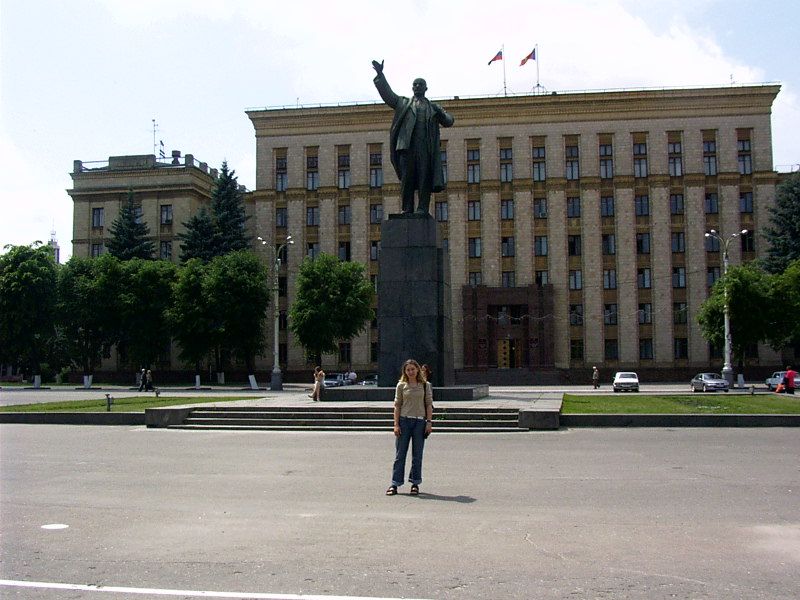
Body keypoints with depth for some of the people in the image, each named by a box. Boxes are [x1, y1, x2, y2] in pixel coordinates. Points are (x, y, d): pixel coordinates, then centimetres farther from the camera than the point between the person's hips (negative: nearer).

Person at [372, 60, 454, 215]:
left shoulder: (433, 107, 23)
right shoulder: (403, 103, 24)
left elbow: (448, 121, 15)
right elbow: (387, 94, 14)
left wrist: (441, 115, -8)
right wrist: (380, 75, 3)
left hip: (425, 146, 0)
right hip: (406, 144, 0)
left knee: (424, 178, -8)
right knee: (406, 178, -5)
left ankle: (423, 208, -9)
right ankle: (407, 209, -5)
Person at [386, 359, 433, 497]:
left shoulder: (425, 385, 5)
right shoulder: (401, 386, 4)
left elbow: (429, 404, 5)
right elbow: (397, 405, 3)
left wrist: (429, 422, -3)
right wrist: (396, 424, -4)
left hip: (420, 422, 1)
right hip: (404, 420, -1)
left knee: (417, 455, 6)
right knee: (400, 454, 1)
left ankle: (415, 483, 16)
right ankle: (395, 484, 5)